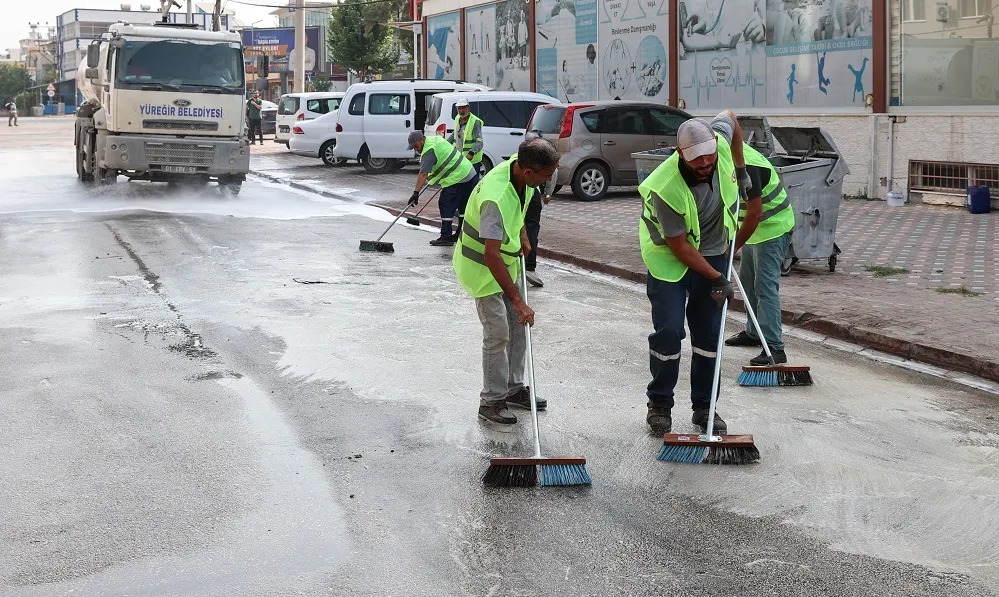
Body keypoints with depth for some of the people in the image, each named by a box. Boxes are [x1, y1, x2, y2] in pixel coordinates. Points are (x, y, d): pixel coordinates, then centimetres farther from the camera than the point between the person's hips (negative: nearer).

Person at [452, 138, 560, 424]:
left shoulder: (521, 168, -12)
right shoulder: (496, 197, -38)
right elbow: (491, 255, -41)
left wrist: (522, 235, 11)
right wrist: (518, 301, -40)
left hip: (507, 260, 8)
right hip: (482, 267, -8)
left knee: (518, 327, 13)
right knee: (498, 333, -6)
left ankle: (514, 388, 26)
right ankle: (491, 401, 6)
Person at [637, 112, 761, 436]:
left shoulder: (720, 140, -21)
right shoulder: (665, 189, -33)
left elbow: (730, 117, 6)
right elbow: (680, 246, -24)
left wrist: (741, 170, 8)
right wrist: (716, 278, -21)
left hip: (713, 252, 5)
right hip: (670, 258, -5)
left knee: (709, 334, 6)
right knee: (668, 331, -11)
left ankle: (703, 407, 17)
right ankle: (659, 405, 7)